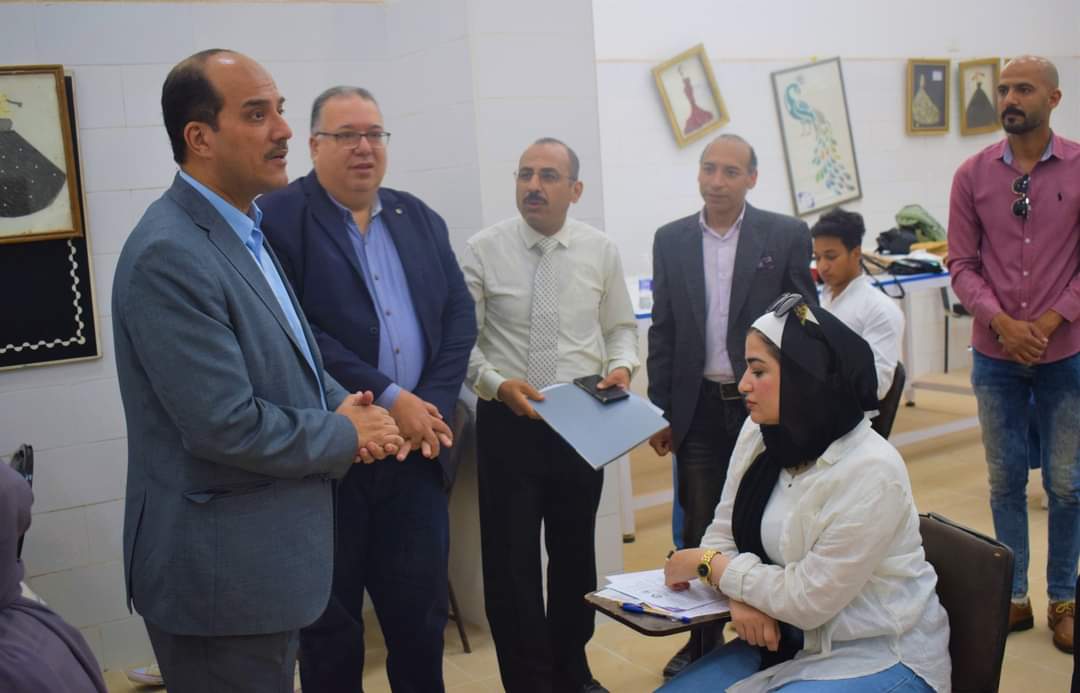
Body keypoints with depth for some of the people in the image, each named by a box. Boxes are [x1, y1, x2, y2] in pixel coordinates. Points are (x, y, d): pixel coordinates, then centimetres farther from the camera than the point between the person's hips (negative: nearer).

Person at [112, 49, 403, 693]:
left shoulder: (243, 230, 8)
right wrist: (348, 434, -12)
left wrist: (345, 402, -2)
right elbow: (228, 427, -26)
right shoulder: (169, 256, -23)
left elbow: (290, 353, 18)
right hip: (219, 572, -9)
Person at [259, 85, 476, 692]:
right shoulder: (277, 218, -6)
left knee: (422, 617, 14)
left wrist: (433, 407, -7)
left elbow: (460, 317, 8)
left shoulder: (421, 220, 12)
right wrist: (389, 398, -17)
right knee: (330, 627, 11)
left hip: (416, 452, 5)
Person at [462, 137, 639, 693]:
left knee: (576, 554, 16)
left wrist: (621, 366, -10)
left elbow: (620, 328, 10)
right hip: (507, 423, -2)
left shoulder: (601, 251, 1)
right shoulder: (483, 250, -7)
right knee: (511, 561, 2)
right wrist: (497, 383, -21)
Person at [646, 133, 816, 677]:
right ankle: (701, 640, 23)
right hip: (699, 407, 2)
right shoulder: (671, 240, 5)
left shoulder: (787, 235, -2)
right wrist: (660, 412, 5)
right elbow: (662, 331, 7)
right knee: (700, 530, 9)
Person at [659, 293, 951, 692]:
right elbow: (722, 535, 2)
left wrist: (706, 565, -13)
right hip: (789, 640, 6)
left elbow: (806, 599, -23)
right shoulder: (758, 434, -4)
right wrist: (741, 597, -19)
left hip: (881, 656, -6)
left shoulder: (870, 473, -25)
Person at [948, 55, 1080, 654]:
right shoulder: (973, 174, 0)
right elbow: (961, 263, 0)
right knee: (1005, 479, 11)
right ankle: (1013, 596, 24)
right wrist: (1003, 323, -14)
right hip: (994, 355, 2)